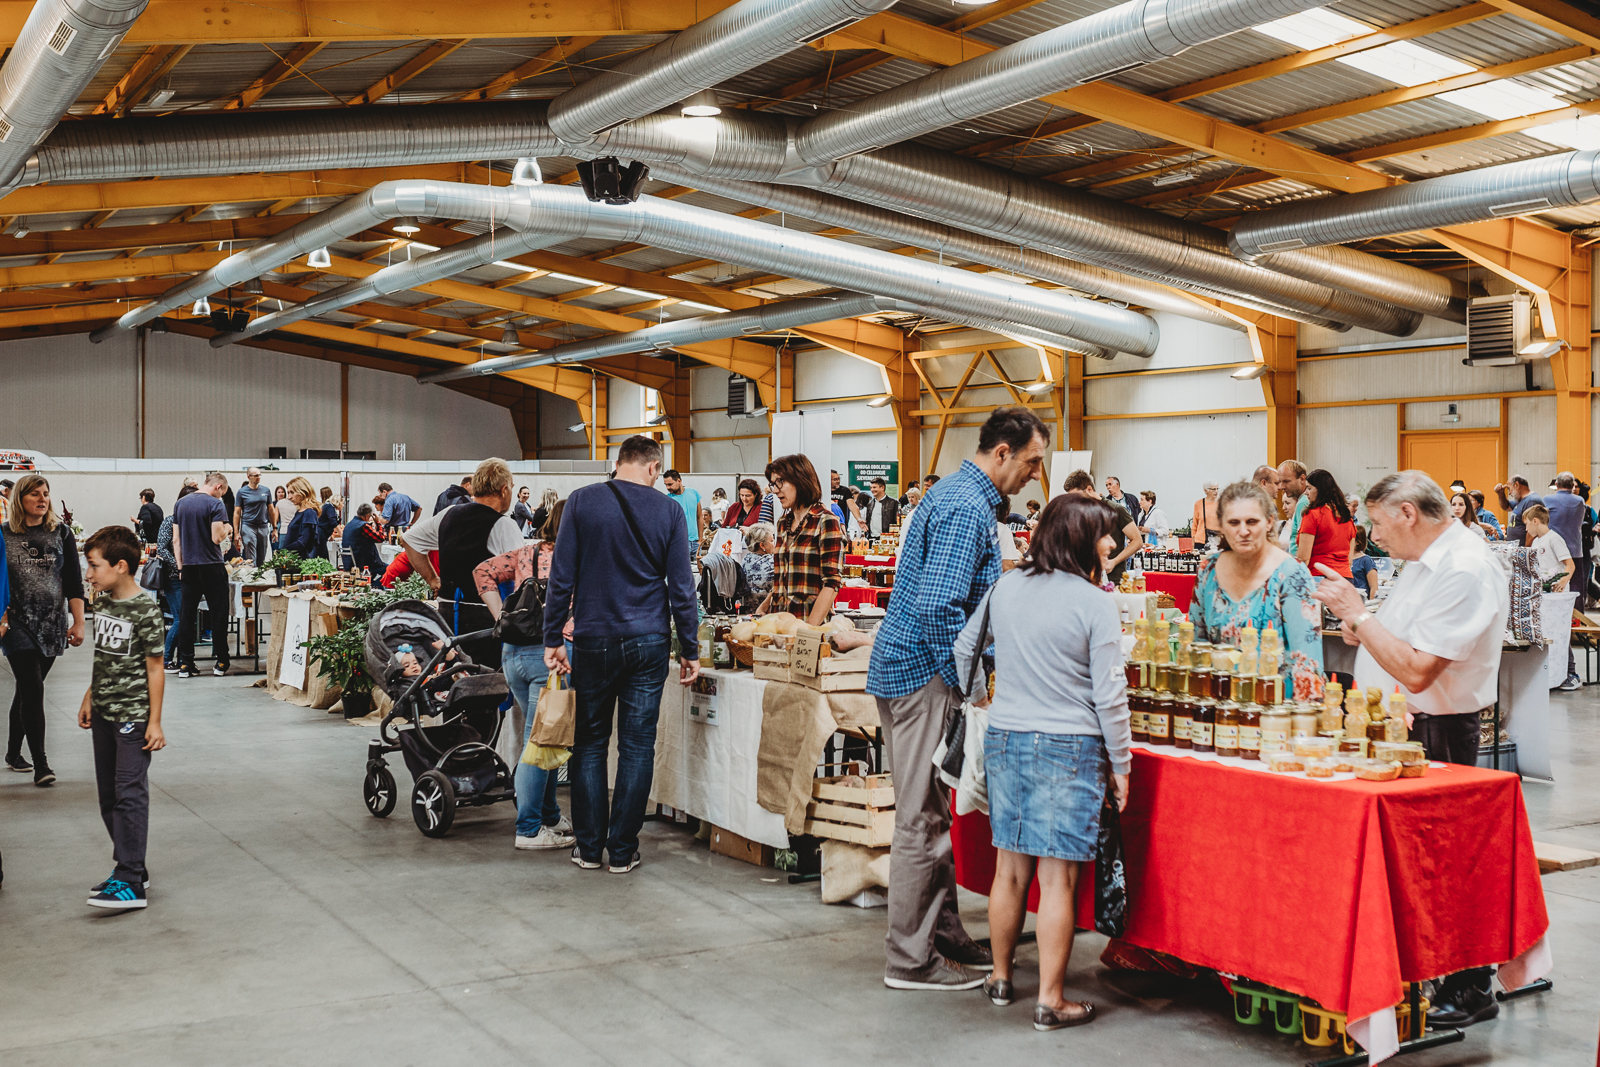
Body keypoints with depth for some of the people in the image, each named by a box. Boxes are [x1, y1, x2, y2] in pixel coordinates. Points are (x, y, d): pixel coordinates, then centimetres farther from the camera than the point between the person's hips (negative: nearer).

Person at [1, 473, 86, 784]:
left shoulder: (61, 533, 5)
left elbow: (74, 582, 5)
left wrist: (78, 622, 0)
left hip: (51, 625, 3)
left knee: (27, 689, 13)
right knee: (33, 690, -11)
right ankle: (40, 764, -9)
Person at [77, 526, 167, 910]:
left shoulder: (145, 611, -15)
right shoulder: (102, 602, 9)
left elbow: (155, 669, -13)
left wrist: (154, 721, -13)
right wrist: (89, 698, 17)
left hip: (134, 715, -8)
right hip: (103, 714, 8)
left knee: (130, 795, -9)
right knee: (108, 795, 12)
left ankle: (130, 882, -9)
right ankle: (130, 866, 23)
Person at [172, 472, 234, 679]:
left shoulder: (180, 504, 9)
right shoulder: (215, 505, -9)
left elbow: (176, 540, 9)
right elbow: (216, 538, -16)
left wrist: (180, 566, 12)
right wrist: (227, 530, 4)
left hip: (189, 567, 5)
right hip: (211, 566, -5)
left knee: (187, 615, 7)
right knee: (218, 614, 4)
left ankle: (185, 664, 8)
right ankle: (221, 662, 6)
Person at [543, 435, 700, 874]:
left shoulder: (582, 502, -2)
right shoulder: (668, 510, -1)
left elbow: (561, 577, -3)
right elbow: (681, 587, 1)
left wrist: (553, 639, 3)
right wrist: (690, 650, 8)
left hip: (593, 641, 0)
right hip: (648, 641, 0)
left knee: (589, 742, 11)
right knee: (637, 746, 6)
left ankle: (588, 846, 14)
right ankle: (623, 849, 10)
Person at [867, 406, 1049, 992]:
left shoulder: (958, 494, 16)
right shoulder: (967, 508, -18)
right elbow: (939, 606, -26)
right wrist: (971, 683, -18)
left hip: (906, 667, 11)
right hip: (924, 673, -11)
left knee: (932, 816, 16)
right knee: (923, 822, -3)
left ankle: (944, 935, 26)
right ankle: (911, 960, 5)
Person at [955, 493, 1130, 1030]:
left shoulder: (1006, 587, 4)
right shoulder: (1094, 604, -11)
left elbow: (965, 646, 17)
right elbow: (1108, 695, -9)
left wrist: (979, 697, 34)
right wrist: (1120, 763, 1)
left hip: (1005, 739, 5)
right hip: (1068, 748, -5)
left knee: (1010, 866, 16)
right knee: (1057, 876, 1)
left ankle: (1001, 976, 30)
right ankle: (1050, 1000, 7)